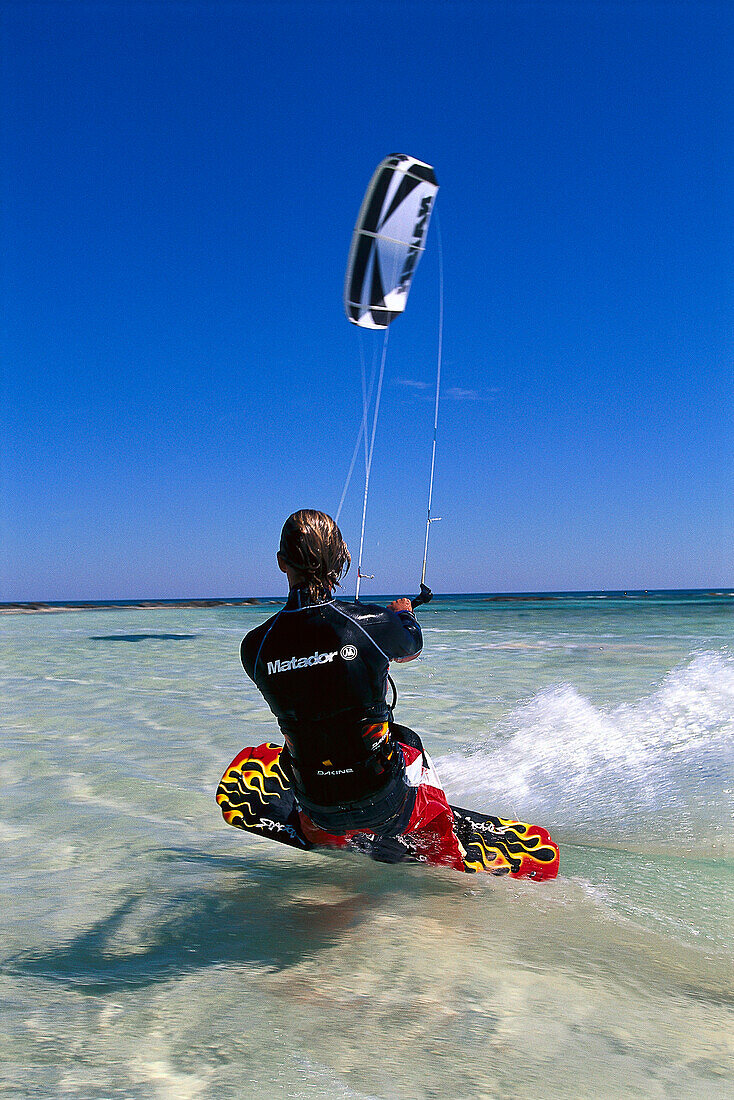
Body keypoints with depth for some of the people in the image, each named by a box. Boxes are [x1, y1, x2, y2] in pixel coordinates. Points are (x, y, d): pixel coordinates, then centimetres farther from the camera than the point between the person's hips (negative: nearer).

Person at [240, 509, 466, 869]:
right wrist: (404, 613, 28)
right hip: (385, 806, -1)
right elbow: (411, 649, 5)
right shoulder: (373, 624, -20)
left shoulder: (255, 647, -14)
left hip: (321, 819, 2)